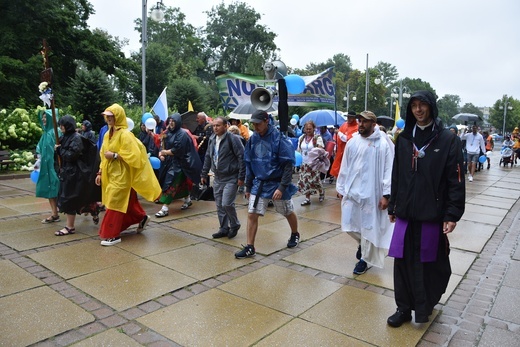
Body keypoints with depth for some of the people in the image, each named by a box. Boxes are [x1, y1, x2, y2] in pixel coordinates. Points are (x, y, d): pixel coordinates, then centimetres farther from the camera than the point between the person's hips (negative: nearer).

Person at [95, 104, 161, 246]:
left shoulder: (125, 134, -15)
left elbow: (133, 155, -21)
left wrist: (114, 155, -21)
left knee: (115, 203, -5)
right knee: (127, 201, 16)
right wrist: (100, 172, 11)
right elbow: (103, 155, 16)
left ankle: (113, 235, 5)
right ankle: (142, 217, 36)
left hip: (121, 175, -8)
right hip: (110, 174, 8)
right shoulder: (107, 134, 10)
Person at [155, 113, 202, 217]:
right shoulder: (169, 132, 10)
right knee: (181, 182, 18)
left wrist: (165, 152, -10)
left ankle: (165, 208, -11)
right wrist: (161, 153, -9)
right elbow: (165, 145, 11)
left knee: (170, 184, -11)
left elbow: (177, 150, -20)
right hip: (170, 161, 8)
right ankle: (188, 200, 36)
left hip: (178, 162, -8)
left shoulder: (182, 134, -14)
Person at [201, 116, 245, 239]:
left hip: (231, 178, -7)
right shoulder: (212, 139, 9)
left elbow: (242, 158, -14)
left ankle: (235, 225, 13)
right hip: (217, 178, 7)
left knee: (227, 204, -12)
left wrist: (241, 177, -17)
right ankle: (224, 228, 24)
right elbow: (208, 157, 18)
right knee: (219, 205, 10)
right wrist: (204, 174, 16)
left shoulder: (233, 138, -13)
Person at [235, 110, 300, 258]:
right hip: (259, 184, 4)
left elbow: (288, 165, -17)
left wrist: (282, 187, -23)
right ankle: (249, 247, 8)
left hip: (277, 184, -4)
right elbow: (249, 164, 9)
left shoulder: (279, 139, -16)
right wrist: (248, 187, 8)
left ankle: (295, 235, 43)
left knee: (288, 213, 15)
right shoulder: (253, 139, 0)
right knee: (252, 214, -3)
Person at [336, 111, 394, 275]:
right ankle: (362, 244, 41)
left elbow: (389, 170, -10)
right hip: (351, 191, 5)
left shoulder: (383, 144, -8)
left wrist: (386, 195, -13)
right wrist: (341, 188, 10)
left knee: (368, 227, 6)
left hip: (372, 193, -4)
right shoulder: (352, 142, 6)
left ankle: (365, 259, 26)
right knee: (348, 225, 10)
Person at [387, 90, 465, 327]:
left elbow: (456, 181, -7)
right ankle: (404, 308, 22)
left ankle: (425, 304, 32)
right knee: (403, 261, 6)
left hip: (433, 214, -3)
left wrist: (452, 215, -11)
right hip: (406, 212, 3)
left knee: (431, 262, 9)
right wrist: (393, 206, 12)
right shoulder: (404, 139, 7)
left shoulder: (448, 140, -4)